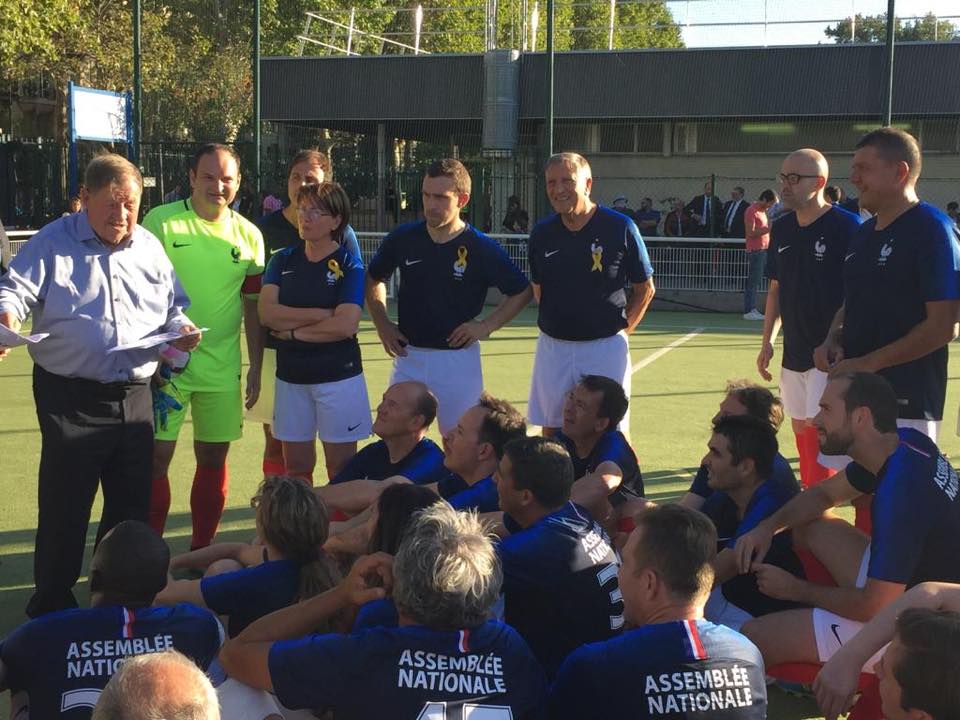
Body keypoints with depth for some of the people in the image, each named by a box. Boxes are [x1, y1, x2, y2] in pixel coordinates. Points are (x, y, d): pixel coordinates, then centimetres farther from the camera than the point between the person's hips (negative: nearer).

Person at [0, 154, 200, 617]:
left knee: (132, 504, 13)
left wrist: (181, 329, -2)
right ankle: (52, 604, 15)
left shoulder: (149, 248, 12)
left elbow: (173, 307, 19)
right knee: (64, 507, 1)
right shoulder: (52, 243, -2)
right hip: (71, 399, -5)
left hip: (135, 397, 5)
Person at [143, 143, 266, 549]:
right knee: (156, 457, -3)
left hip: (222, 367, 3)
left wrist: (256, 368, 9)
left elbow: (253, 306, 11)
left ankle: (202, 551, 24)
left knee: (213, 458, 10)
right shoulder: (161, 222, -4)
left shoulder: (249, 235, 6)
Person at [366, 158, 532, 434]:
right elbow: (374, 279, 16)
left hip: (458, 358, -2)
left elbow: (521, 292, 3)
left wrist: (487, 326, -8)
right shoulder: (403, 238, -1)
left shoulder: (482, 248, -8)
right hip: (408, 356, 3)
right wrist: (382, 323, 4)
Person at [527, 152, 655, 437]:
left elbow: (645, 289, 3)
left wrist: (621, 329, 0)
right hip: (552, 346, 4)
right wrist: (558, 322, 10)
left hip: (606, 347, -4)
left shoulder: (620, 228, -7)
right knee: (551, 430, 9)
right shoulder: (542, 233, 3)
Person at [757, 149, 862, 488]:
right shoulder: (781, 229, 9)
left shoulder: (846, 227, -11)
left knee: (818, 433, -10)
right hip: (793, 354, 7)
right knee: (802, 432, 12)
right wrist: (767, 341, 13)